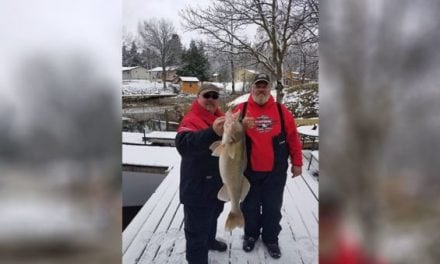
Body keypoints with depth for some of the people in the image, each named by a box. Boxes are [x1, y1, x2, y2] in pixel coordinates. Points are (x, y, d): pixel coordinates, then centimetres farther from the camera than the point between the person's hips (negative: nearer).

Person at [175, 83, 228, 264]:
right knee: (197, 228, 0)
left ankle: (209, 240, 55)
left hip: (218, 182, 9)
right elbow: (183, 144, -43)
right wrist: (212, 132, -57)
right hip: (198, 187, -9)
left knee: (213, 216, 30)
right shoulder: (191, 120, -21)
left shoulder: (220, 118, 5)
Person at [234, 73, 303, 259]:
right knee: (250, 206, 17)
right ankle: (250, 234, 40)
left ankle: (271, 239, 35)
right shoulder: (241, 110, -3)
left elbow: (293, 137, 2)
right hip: (249, 171, 0)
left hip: (275, 172, 1)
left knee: (273, 207, 14)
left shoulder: (281, 111, -1)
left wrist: (296, 163, 2)